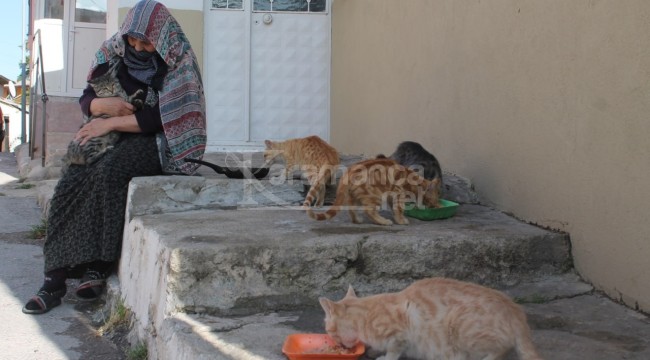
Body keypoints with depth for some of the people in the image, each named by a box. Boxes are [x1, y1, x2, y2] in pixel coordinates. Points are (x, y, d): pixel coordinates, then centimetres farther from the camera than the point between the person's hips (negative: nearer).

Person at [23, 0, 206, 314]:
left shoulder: (178, 63, -8)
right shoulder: (118, 56, 8)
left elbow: (161, 117, -16)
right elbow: (86, 99, 12)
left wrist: (109, 123, -17)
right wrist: (104, 104, -12)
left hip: (156, 142, -5)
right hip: (115, 139, 5)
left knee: (108, 172, -35)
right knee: (71, 182, -23)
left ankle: (100, 265, -27)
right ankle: (55, 277, -25)